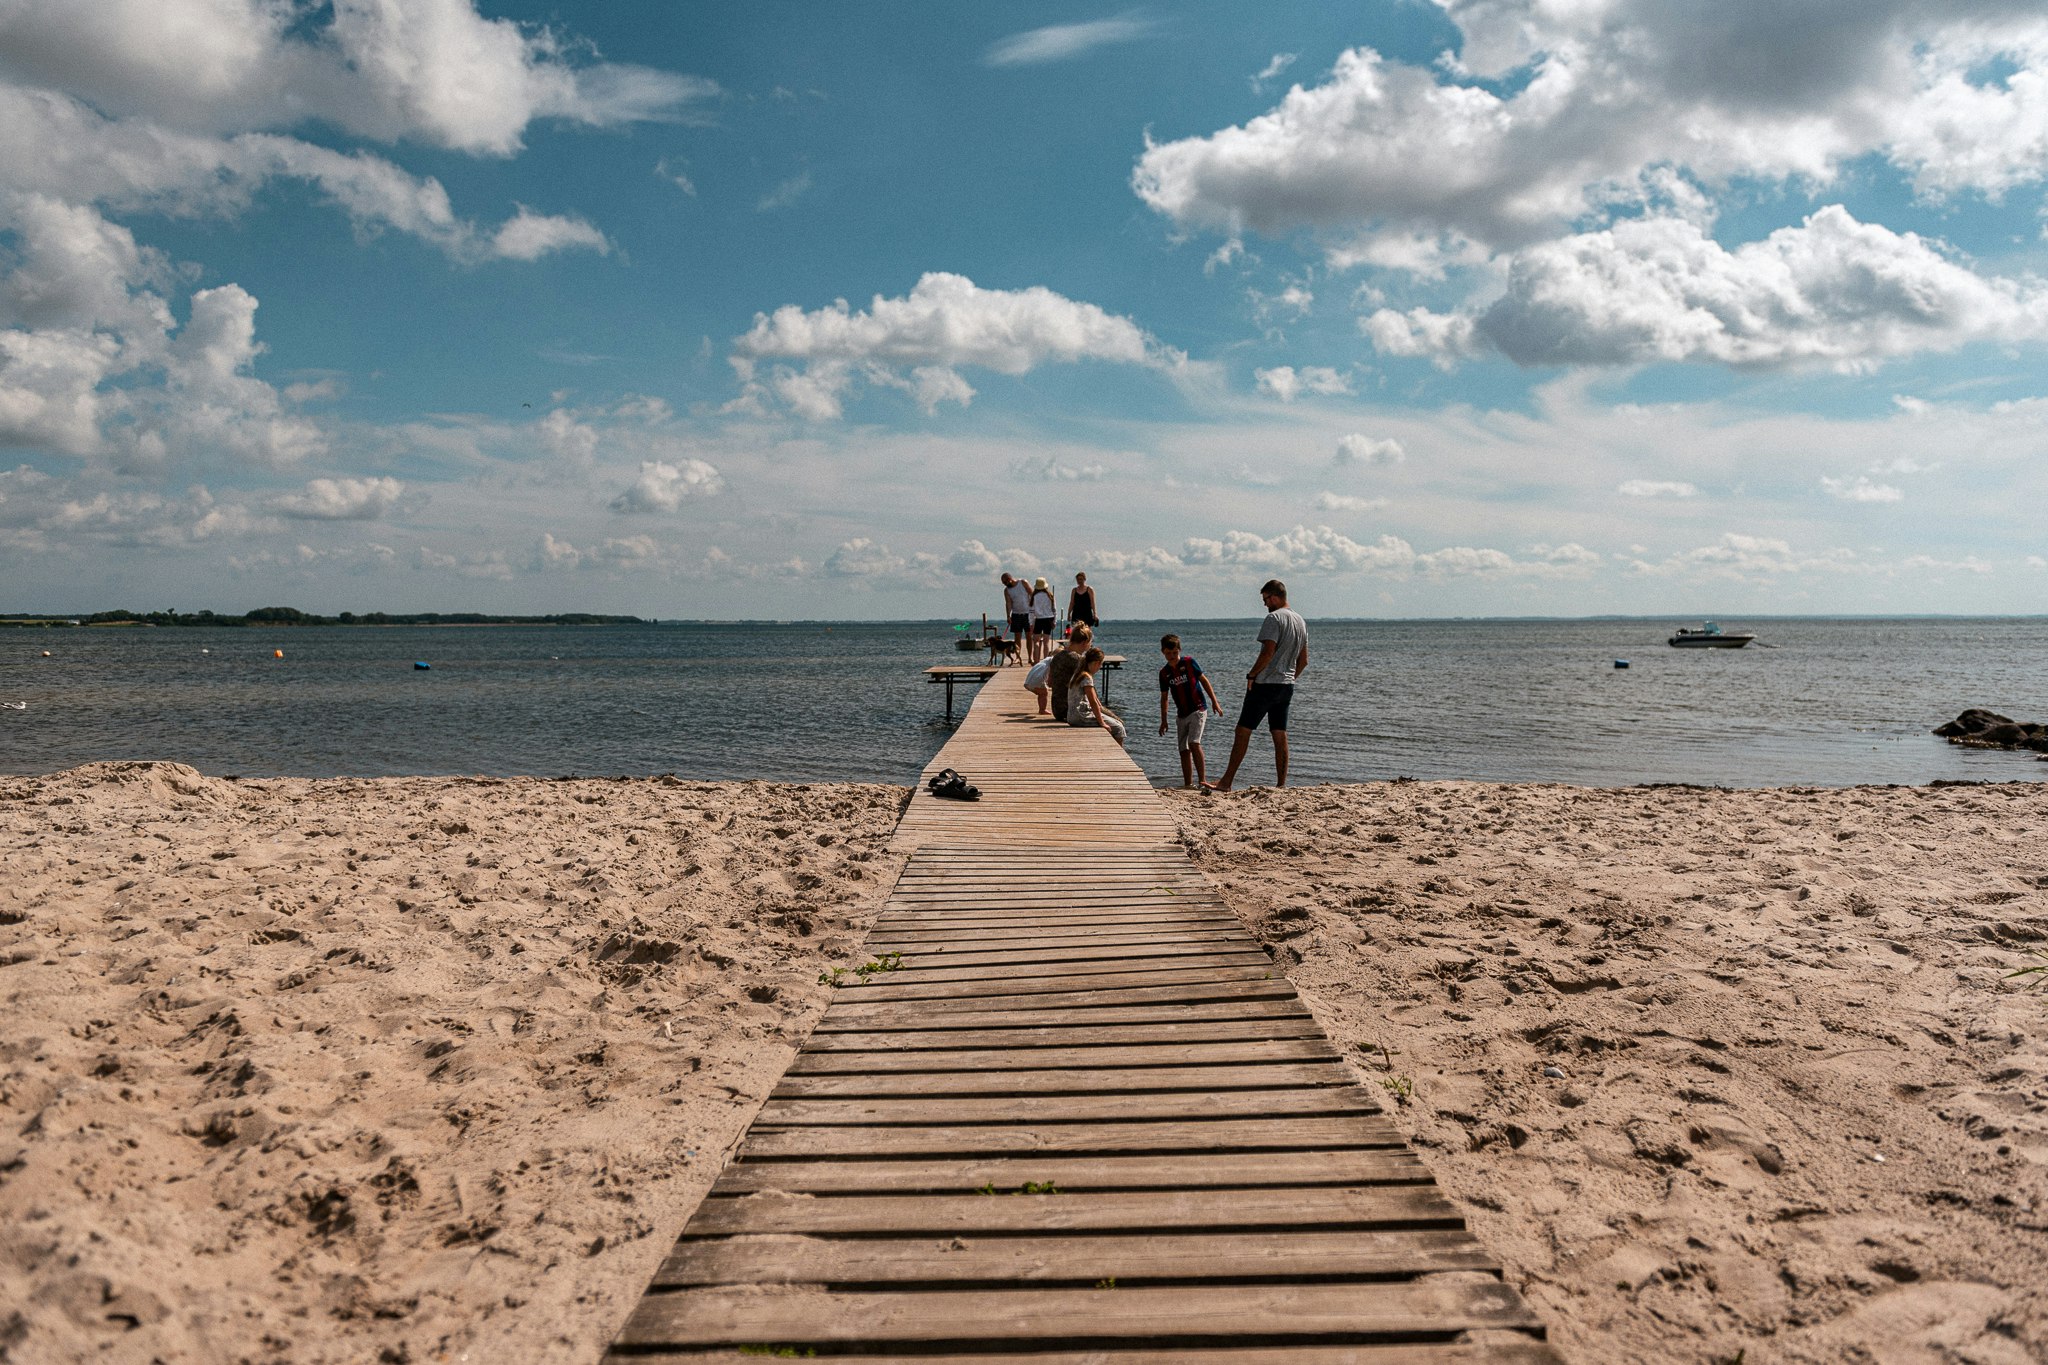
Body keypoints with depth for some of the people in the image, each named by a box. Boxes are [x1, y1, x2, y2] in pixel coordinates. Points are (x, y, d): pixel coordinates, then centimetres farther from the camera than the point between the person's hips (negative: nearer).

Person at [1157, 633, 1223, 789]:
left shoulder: (1189, 662, -6)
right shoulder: (1164, 673, 5)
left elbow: (1204, 680, 1)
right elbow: (1164, 697, 13)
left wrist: (1214, 701, -3)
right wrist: (1163, 721, 12)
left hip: (1198, 710, -5)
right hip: (1182, 715, 5)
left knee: (1194, 743, -21)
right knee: (1184, 750, 4)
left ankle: (1202, 779, -18)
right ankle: (1188, 785, 10)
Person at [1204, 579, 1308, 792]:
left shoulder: (1274, 618, -13)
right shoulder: (1301, 621, 14)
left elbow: (1268, 652, -21)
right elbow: (1303, 660, 18)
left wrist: (1251, 675, -11)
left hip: (1265, 685, -8)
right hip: (1287, 686, 8)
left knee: (1243, 731, -7)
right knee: (1280, 736, 9)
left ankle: (1226, 782, -9)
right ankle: (1281, 785, 9)